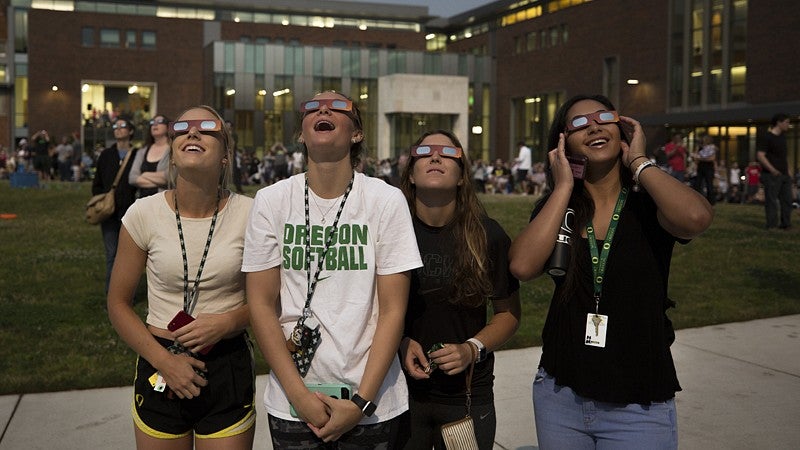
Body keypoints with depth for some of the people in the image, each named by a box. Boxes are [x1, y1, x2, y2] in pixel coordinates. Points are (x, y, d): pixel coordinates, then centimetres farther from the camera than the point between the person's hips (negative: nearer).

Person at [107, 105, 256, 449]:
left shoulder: (248, 214, -8)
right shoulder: (144, 214, -6)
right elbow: (118, 304, 2)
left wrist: (228, 322, -15)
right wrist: (163, 360, -9)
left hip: (229, 370, 0)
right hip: (159, 370, 1)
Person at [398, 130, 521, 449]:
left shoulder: (488, 236, -6)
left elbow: (509, 312, 2)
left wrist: (473, 349, -14)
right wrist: (400, 342, -13)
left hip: (468, 395, 1)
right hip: (401, 389, 0)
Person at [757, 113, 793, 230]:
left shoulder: (782, 136, 16)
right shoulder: (767, 137, -10)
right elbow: (760, 155, -17)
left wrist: (788, 170, 17)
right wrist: (772, 170, -21)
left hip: (784, 175, 8)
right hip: (772, 176, -8)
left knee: (787, 200, 9)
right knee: (772, 201, -5)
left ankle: (785, 224, 18)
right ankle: (772, 226, 1)